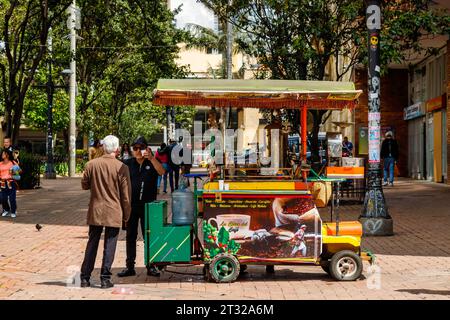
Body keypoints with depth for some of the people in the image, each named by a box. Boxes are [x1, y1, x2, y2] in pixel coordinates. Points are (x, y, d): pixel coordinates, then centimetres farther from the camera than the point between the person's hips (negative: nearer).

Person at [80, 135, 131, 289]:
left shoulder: (91, 164, -3)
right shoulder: (122, 167, -9)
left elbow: (84, 185, 10)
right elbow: (126, 195, -5)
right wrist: (126, 216, 4)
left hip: (95, 211, 3)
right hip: (114, 213, -3)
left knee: (92, 244, 12)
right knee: (109, 246, 5)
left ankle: (85, 278, 15)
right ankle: (105, 278, 6)